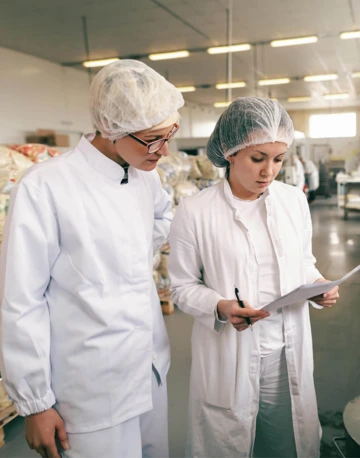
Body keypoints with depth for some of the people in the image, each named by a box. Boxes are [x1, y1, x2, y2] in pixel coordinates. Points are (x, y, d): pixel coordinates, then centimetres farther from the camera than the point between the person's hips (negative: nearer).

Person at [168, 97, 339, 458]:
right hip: (229, 358, -3)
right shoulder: (195, 212, -13)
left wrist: (317, 285, -8)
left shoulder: (295, 201, 0)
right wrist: (220, 307, -22)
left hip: (289, 353, 4)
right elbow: (182, 287, -5)